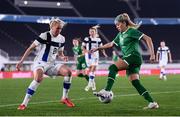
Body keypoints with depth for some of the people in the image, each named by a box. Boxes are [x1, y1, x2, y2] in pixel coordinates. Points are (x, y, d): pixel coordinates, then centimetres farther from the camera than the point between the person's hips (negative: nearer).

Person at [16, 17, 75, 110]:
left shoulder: (61, 39, 7)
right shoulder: (44, 36, -12)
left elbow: (60, 53, 20)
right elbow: (31, 48, -9)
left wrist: (63, 57, -6)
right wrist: (21, 61, -12)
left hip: (51, 65, 6)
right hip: (40, 63, -6)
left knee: (67, 71, -15)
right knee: (39, 78, -36)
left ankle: (64, 98, 0)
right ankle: (24, 104, -30)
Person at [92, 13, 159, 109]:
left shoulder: (131, 31, -2)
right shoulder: (120, 35, 22)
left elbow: (147, 39, -8)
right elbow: (111, 44, 33)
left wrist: (152, 53, -15)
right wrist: (98, 48, 32)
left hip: (133, 56, -9)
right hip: (129, 59, 9)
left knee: (112, 68, -21)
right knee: (135, 83, -2)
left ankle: (106, 91, -34)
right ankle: (152, 103, -4)